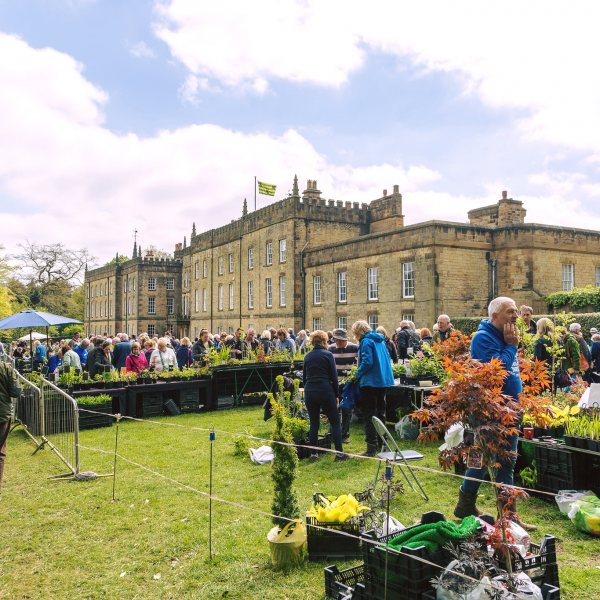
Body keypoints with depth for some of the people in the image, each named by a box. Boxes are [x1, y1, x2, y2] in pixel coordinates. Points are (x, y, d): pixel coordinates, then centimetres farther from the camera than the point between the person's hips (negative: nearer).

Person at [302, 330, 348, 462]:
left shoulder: (307, 356, 10)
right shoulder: (328, 355, -2)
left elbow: (304, 377, 15)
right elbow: (334, 377, -3)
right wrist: (336, 395, 5)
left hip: (310, 392, 4)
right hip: (325, 391, -4)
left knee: (314, 424, 11)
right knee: (335, 422, 5)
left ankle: (313, 454, 12)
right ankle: (339, 452, 3)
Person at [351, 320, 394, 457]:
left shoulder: (366, 342, -13)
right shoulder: (380, 340, 12)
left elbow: (367, 362, -23)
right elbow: (388, 359, 17)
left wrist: (358, 374, -8)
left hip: (371, 381, -9)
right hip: (384, 380, 9)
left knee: (369, 414, -2)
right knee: (380, 412, 18)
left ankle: (371, 447, -2)